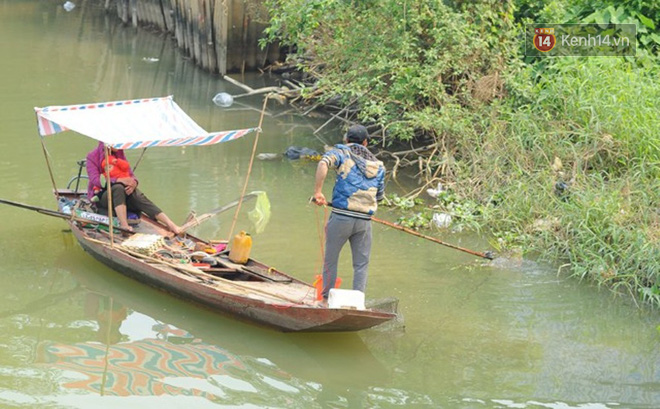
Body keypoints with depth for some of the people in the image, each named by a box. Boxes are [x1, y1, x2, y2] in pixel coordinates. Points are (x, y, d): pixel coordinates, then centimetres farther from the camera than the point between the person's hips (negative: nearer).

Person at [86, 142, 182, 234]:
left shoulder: (119, 154, 13)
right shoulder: (92, 156, -2)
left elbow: (130, 174, 9)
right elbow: (96, 180, -15)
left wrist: (133, 182, -17)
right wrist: (120, 180, -26)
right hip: (101, 195, -4)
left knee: (138, 196, -28)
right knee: (118, 188, -36)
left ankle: (170, 225, -45)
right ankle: (125, 227, -51)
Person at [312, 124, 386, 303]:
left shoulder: (341, 152, 3)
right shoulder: (378, 166, 14)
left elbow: (324, 163, -18)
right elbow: (379, 196, 19)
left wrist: (317, 191, -15)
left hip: (341, 216, -2)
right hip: (365, 221, 2)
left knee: (330, 260, 13)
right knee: (361, 264, 14)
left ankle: (327, 299, 18)